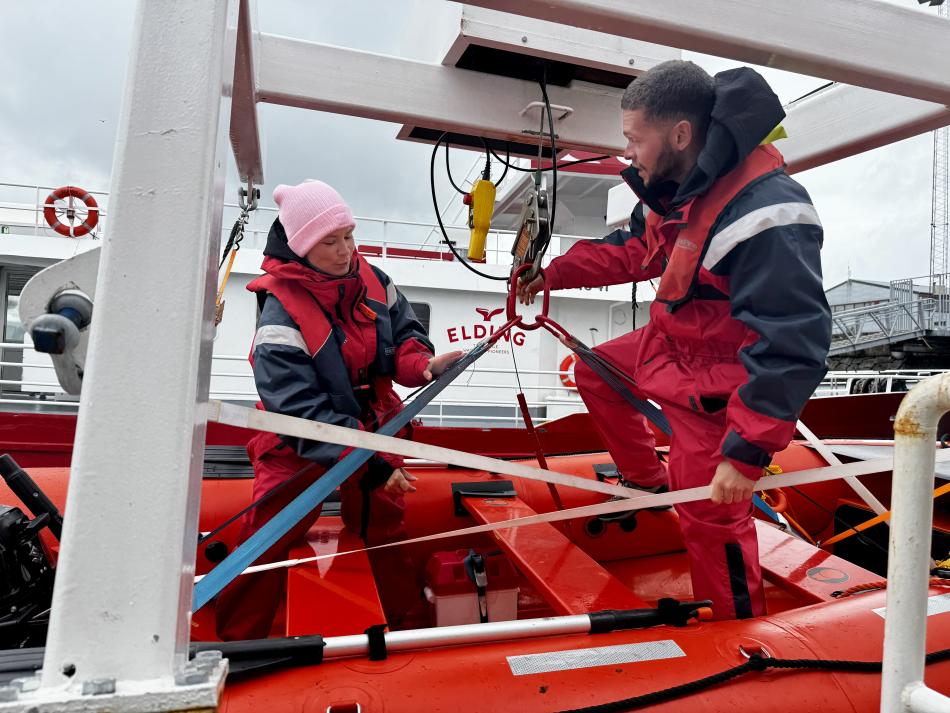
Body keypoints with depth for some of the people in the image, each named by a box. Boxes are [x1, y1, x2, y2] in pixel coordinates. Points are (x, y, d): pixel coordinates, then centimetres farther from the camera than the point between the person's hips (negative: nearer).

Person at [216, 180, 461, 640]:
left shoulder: (371, 281, -7)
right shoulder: (281, 316, -25)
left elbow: (404, 333, 5)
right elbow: (302, 413, -28)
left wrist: (423, 364, -19)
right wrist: (371, 465, -32)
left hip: (371, 429, 5)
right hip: (300, 447, -5)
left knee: (385, 531, 16)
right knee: (265, 544, -4)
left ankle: (399, 622, 40)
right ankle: (237, 642, 21)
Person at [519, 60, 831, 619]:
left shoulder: (765, 216, -34)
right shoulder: (674, 185, -5)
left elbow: (793, 346, -35)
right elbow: (634, 248, 13)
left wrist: (747, 453, -34)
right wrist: (556, 272, 7)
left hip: (715, 384, -9)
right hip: (670, 342, 9)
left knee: (712, 516, 2)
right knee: (594, 373, 22)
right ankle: (647, 482, 35)